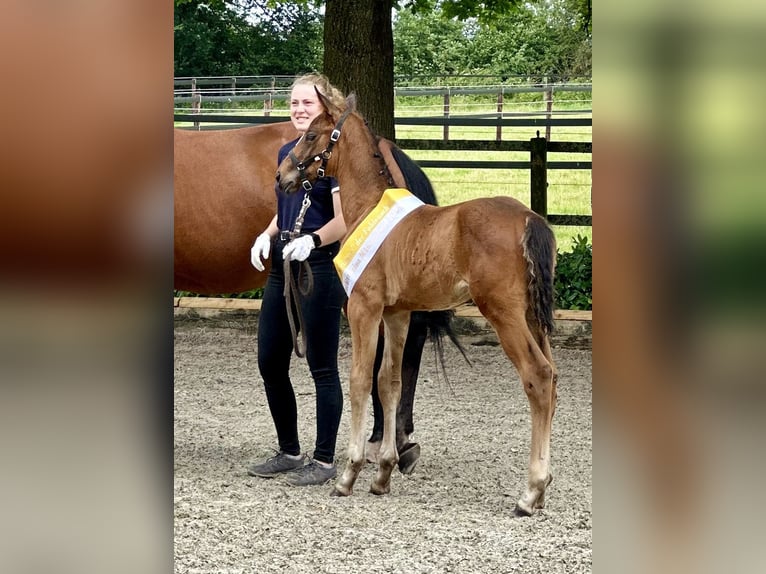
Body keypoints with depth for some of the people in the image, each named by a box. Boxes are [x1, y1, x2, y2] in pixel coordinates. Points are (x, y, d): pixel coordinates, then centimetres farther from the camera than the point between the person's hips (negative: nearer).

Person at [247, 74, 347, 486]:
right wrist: (267, 235, 3)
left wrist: (312, 240, -33)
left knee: (322, 367, -1)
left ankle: (325, 460, 7)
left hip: (318, 265, -8)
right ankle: (289, 452, 23)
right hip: (281, 265, 8)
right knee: (270, 362, 10)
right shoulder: (286, 153, 13)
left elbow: (343, 219, -17)